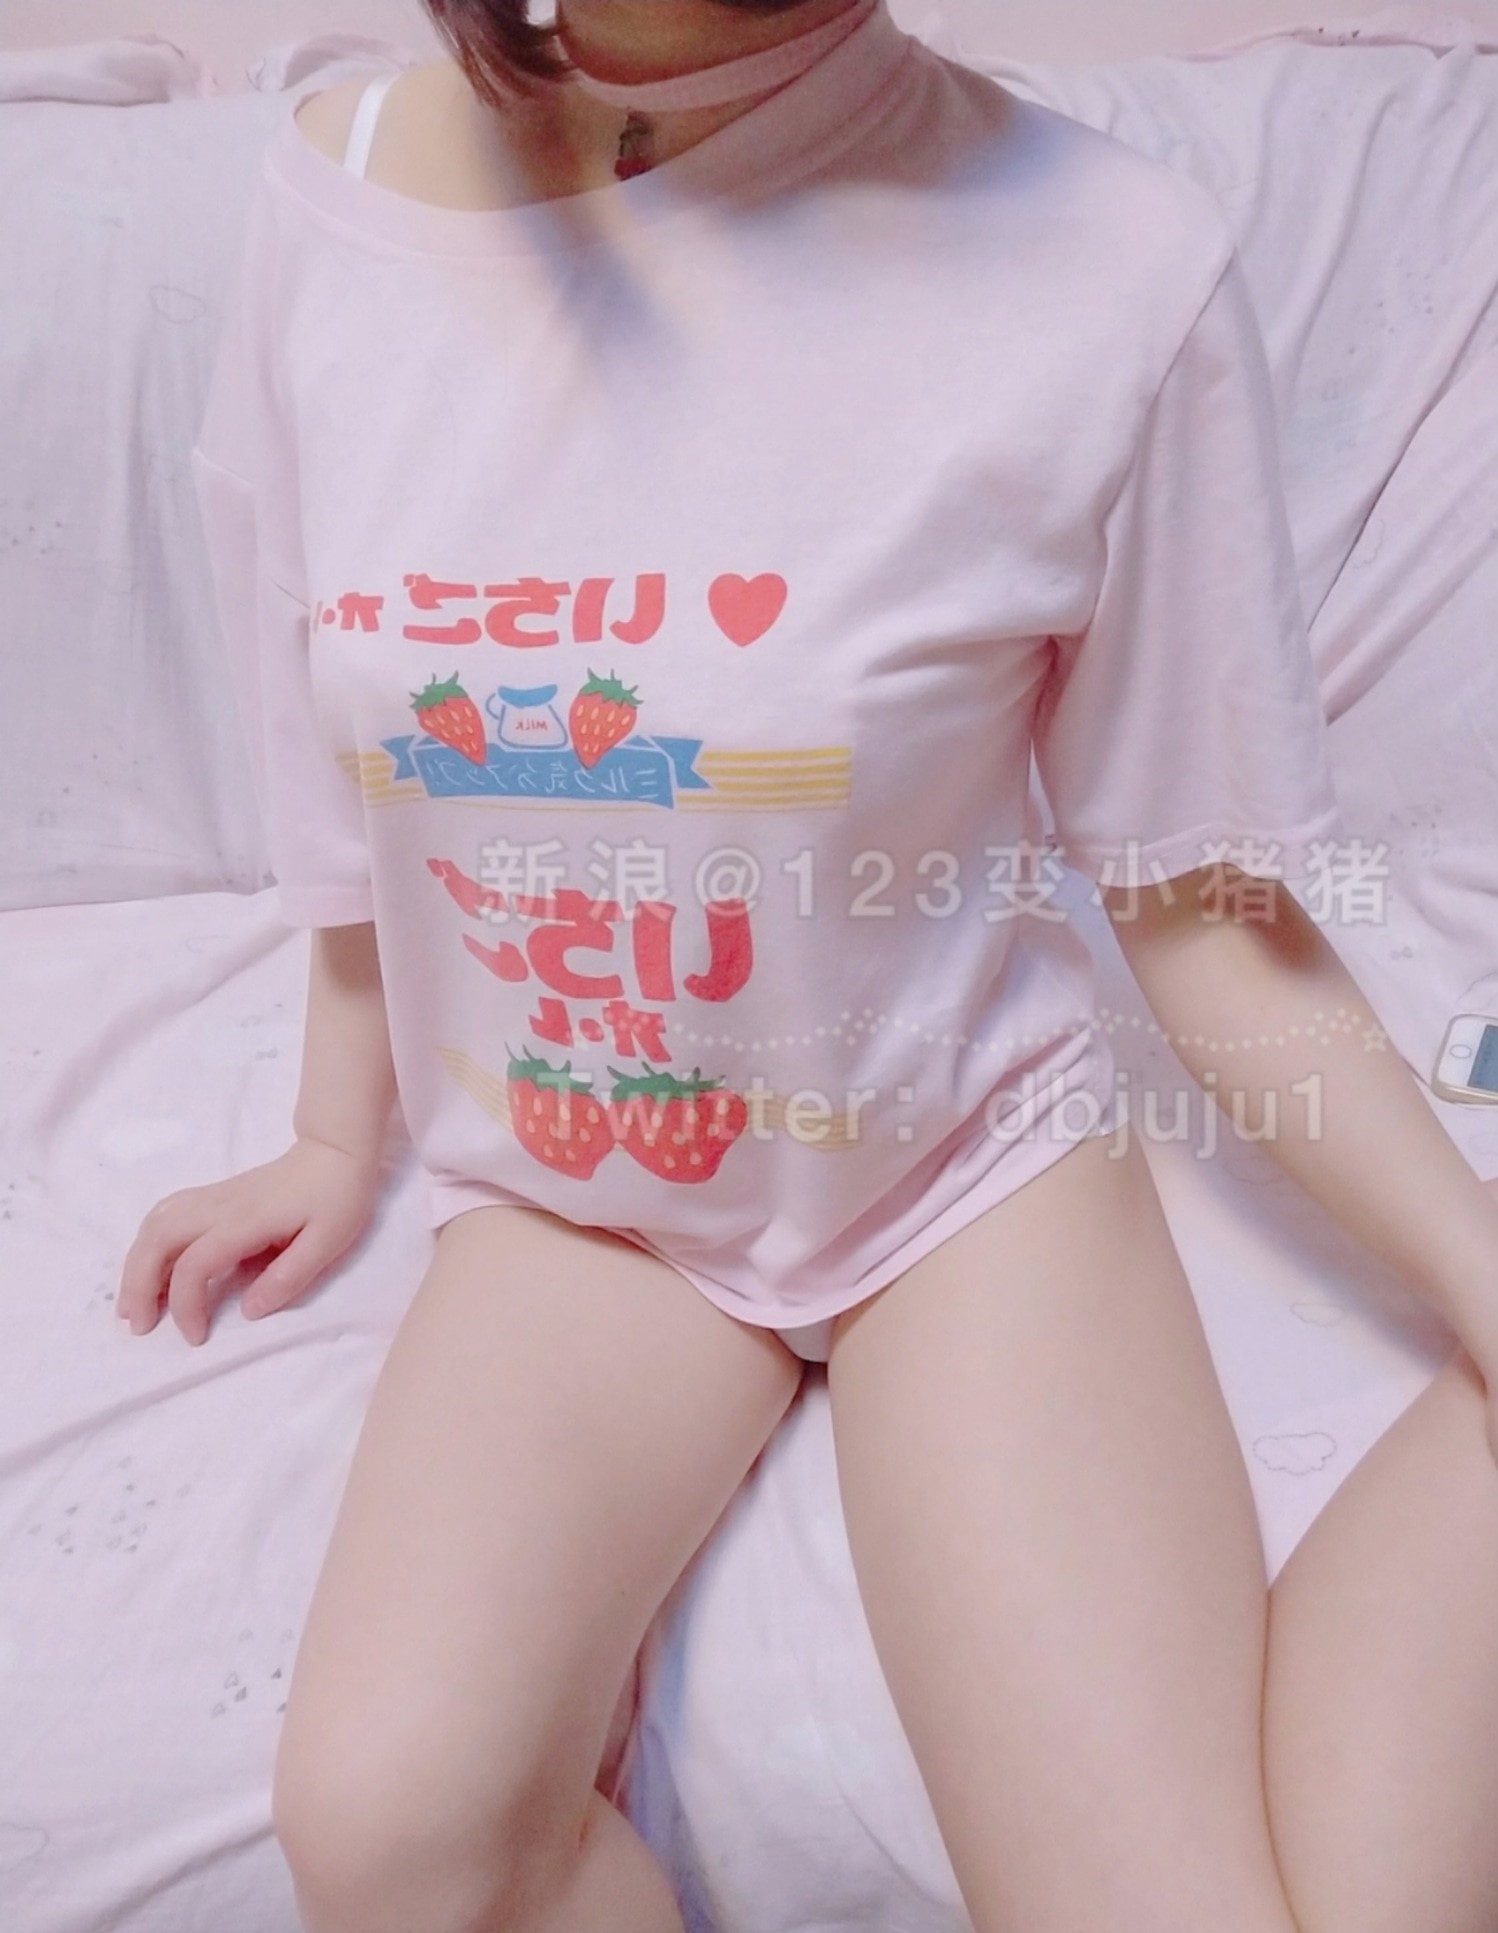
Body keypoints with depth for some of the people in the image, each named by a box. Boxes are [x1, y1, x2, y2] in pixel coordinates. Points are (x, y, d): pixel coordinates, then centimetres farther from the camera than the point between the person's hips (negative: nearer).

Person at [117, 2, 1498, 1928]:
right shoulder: (337, 193, -5)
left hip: (966, 1162, -2)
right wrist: (338, 1137, 16)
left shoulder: (1105, 262, -17)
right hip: (564, 1188, 3)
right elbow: (352, 772, 7)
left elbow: (1205, 911, -8)